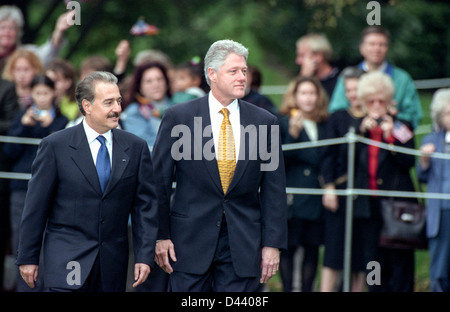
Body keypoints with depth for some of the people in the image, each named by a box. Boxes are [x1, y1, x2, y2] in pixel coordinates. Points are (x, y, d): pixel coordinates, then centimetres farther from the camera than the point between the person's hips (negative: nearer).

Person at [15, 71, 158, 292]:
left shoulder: (136, 147, 6)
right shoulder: (55, 146, -2)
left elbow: (145, 207, 6)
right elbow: (36, 206, 0)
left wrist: (145, 256, -1)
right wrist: (27, 257, -1)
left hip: (113, 263, 3)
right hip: (67, 262, -3)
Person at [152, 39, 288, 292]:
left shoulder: (264, 121, 4)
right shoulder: (178, 118, -1)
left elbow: (274, 190, 4)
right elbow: (159, 181, 1)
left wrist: (273, 243, -1)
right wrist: (161, 236, -3)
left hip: (243, 245, 1)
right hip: (190, 241, -1)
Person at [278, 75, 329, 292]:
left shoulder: (324, 125, 14)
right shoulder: (284, 122, 1)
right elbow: (280, 159, -9)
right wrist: (292, 134, -20)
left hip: (317, 197, 4)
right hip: (294, 198, -4)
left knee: (312, 248, 4)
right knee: (289, 247, -3)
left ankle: (307, 289, 10)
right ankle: (288, 288, 3)